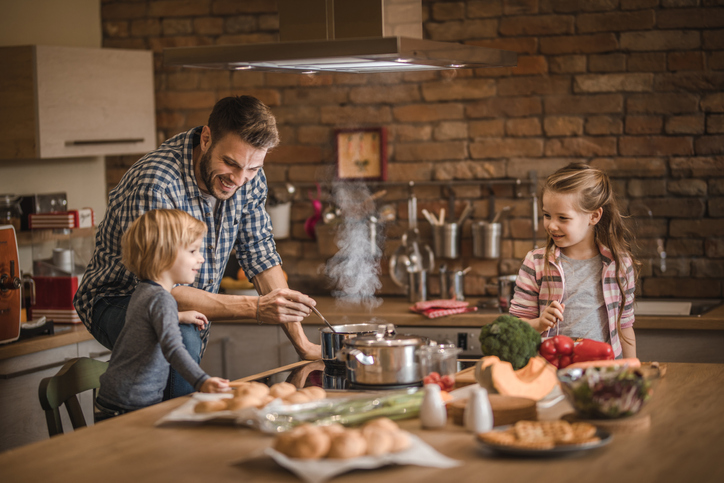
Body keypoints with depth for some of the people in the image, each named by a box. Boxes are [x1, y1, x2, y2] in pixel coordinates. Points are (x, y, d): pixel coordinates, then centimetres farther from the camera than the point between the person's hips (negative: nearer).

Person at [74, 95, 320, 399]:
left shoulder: (249, 178, -10)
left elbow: (261, 258, -1)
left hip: (193, 305, 7)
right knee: (180, 337, -34)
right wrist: (255, 308, -39)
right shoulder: (155, 183, -33)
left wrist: (301, 343, -7)